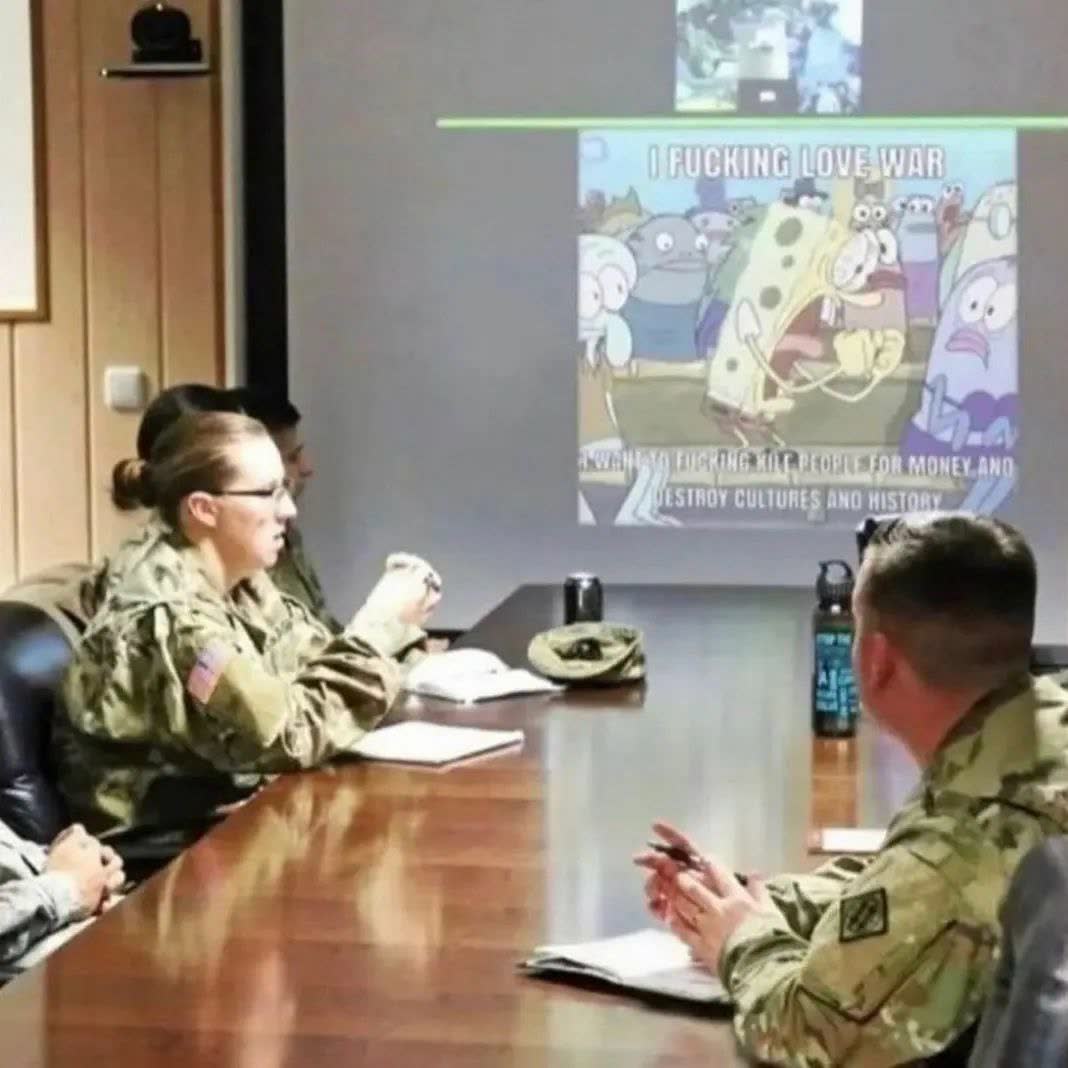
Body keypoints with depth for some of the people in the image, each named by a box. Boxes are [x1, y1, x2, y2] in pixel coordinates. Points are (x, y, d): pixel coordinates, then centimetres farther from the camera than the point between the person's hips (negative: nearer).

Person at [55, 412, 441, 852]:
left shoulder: (235, 578, 2)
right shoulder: (167, 613, -24)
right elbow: (290, 736, -22)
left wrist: (391, 622, -11)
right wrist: (376, 628, -18)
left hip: (229, 806, 8)